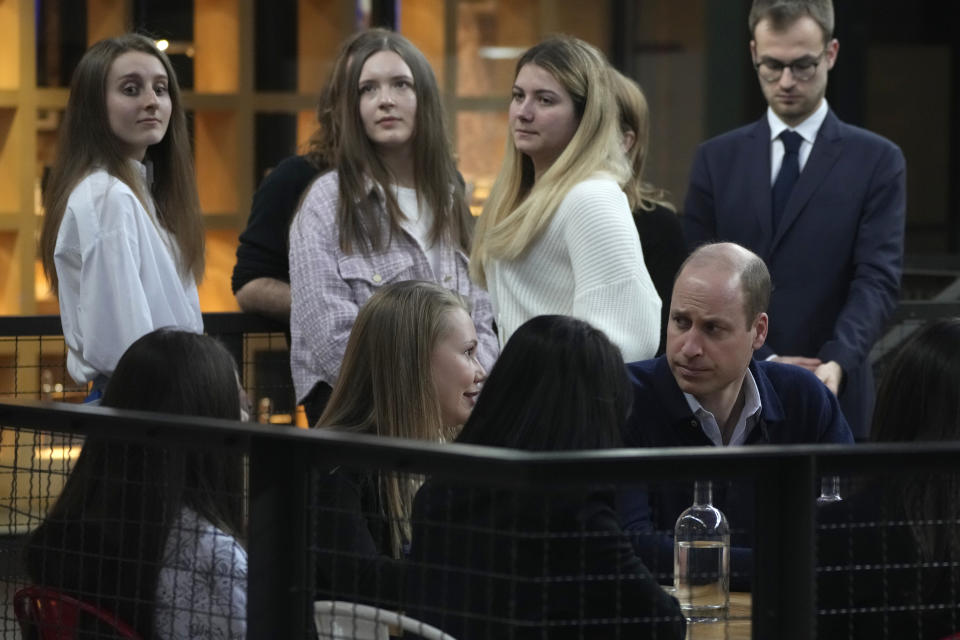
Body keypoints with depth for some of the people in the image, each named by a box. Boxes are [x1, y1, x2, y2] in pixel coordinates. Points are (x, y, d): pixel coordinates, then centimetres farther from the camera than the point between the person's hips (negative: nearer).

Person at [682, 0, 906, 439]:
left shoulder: (877, 162, 3)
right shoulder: (716, 160, 10)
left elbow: (876, 279, -7)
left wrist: (838, 362, -25)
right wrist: (759, 361, -12)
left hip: (831, 402, -2)